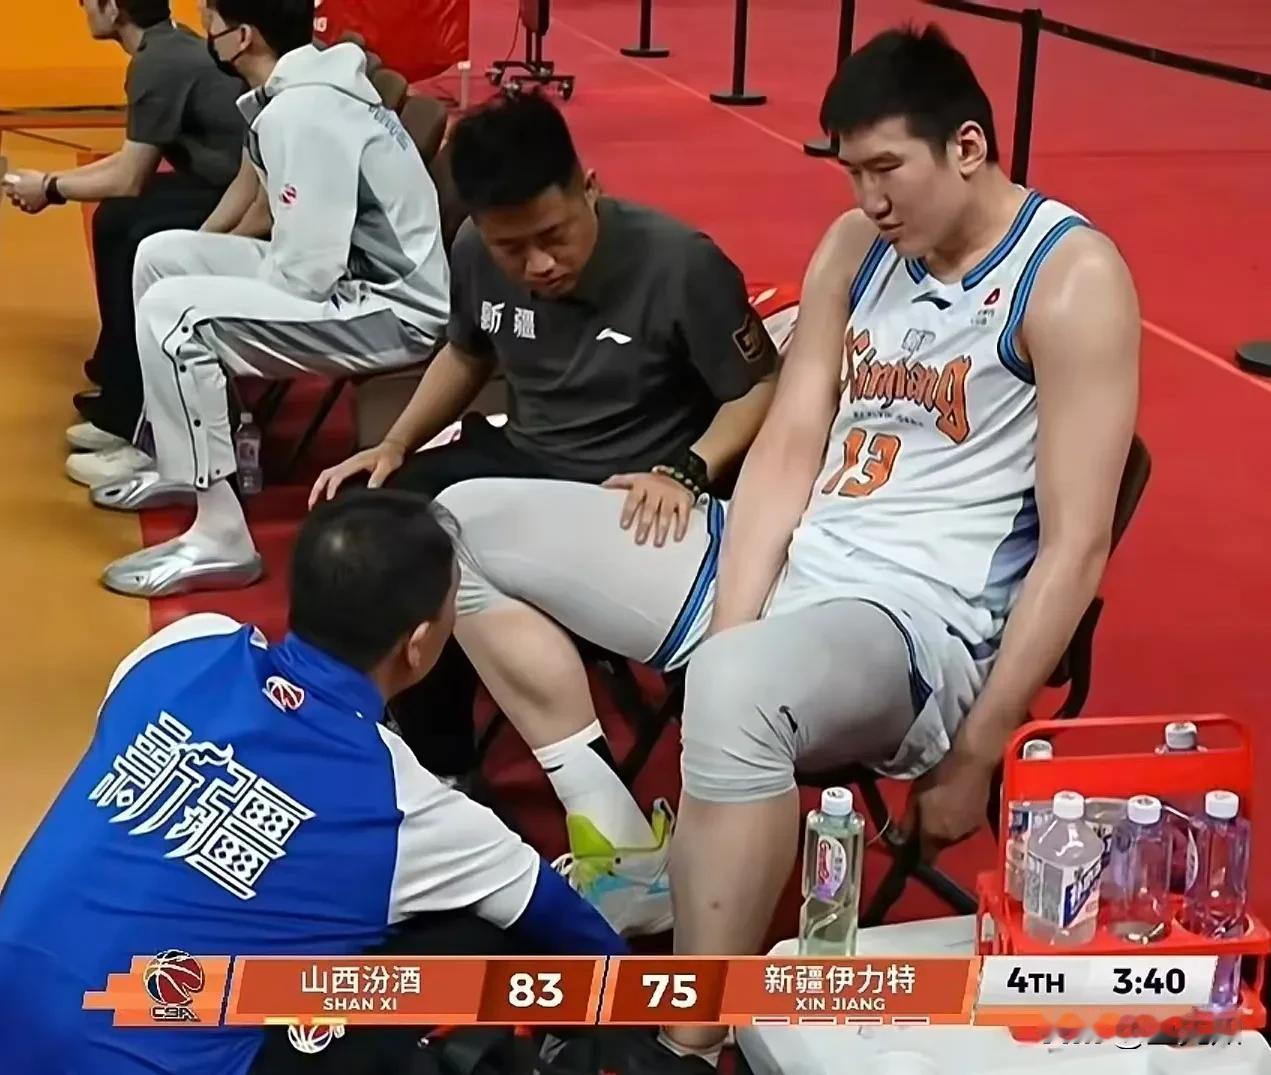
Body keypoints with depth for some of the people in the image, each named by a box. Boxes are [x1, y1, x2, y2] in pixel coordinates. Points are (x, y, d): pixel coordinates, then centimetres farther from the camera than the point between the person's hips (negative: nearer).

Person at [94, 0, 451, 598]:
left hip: (395, 311, -10)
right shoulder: (309, 87, 8)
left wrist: (217, 305, -6)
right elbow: (314, 249, 11)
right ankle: (184, 458, 23)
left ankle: (221, 539, -15)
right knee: (162, 256, 11)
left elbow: (306, 275, -24)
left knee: (171, 311, -20)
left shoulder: (302, 112, -22)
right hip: (355, 273, 10)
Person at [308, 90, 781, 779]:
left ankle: (447, 771, -1)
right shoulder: (476, 254, -4)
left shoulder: (679, 265, -21)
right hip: (517, 459, 6)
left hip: (631, 496, -6)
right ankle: (436, 768, 6)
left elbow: (762, 387, -11)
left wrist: (687, 473, -27)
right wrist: (396, 445, 5)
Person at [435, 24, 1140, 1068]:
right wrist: (727, 627, -10)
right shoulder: (854, 247, 7)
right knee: (467, 522, 4)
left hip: (924, 618, -8)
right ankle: (624, 849, 2)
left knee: (737, 693, -43)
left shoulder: (1071, 277, -13)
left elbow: (1075, 546, -16)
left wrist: (976, 755, -17)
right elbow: (785, 452, 5)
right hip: (782, 562, 8)